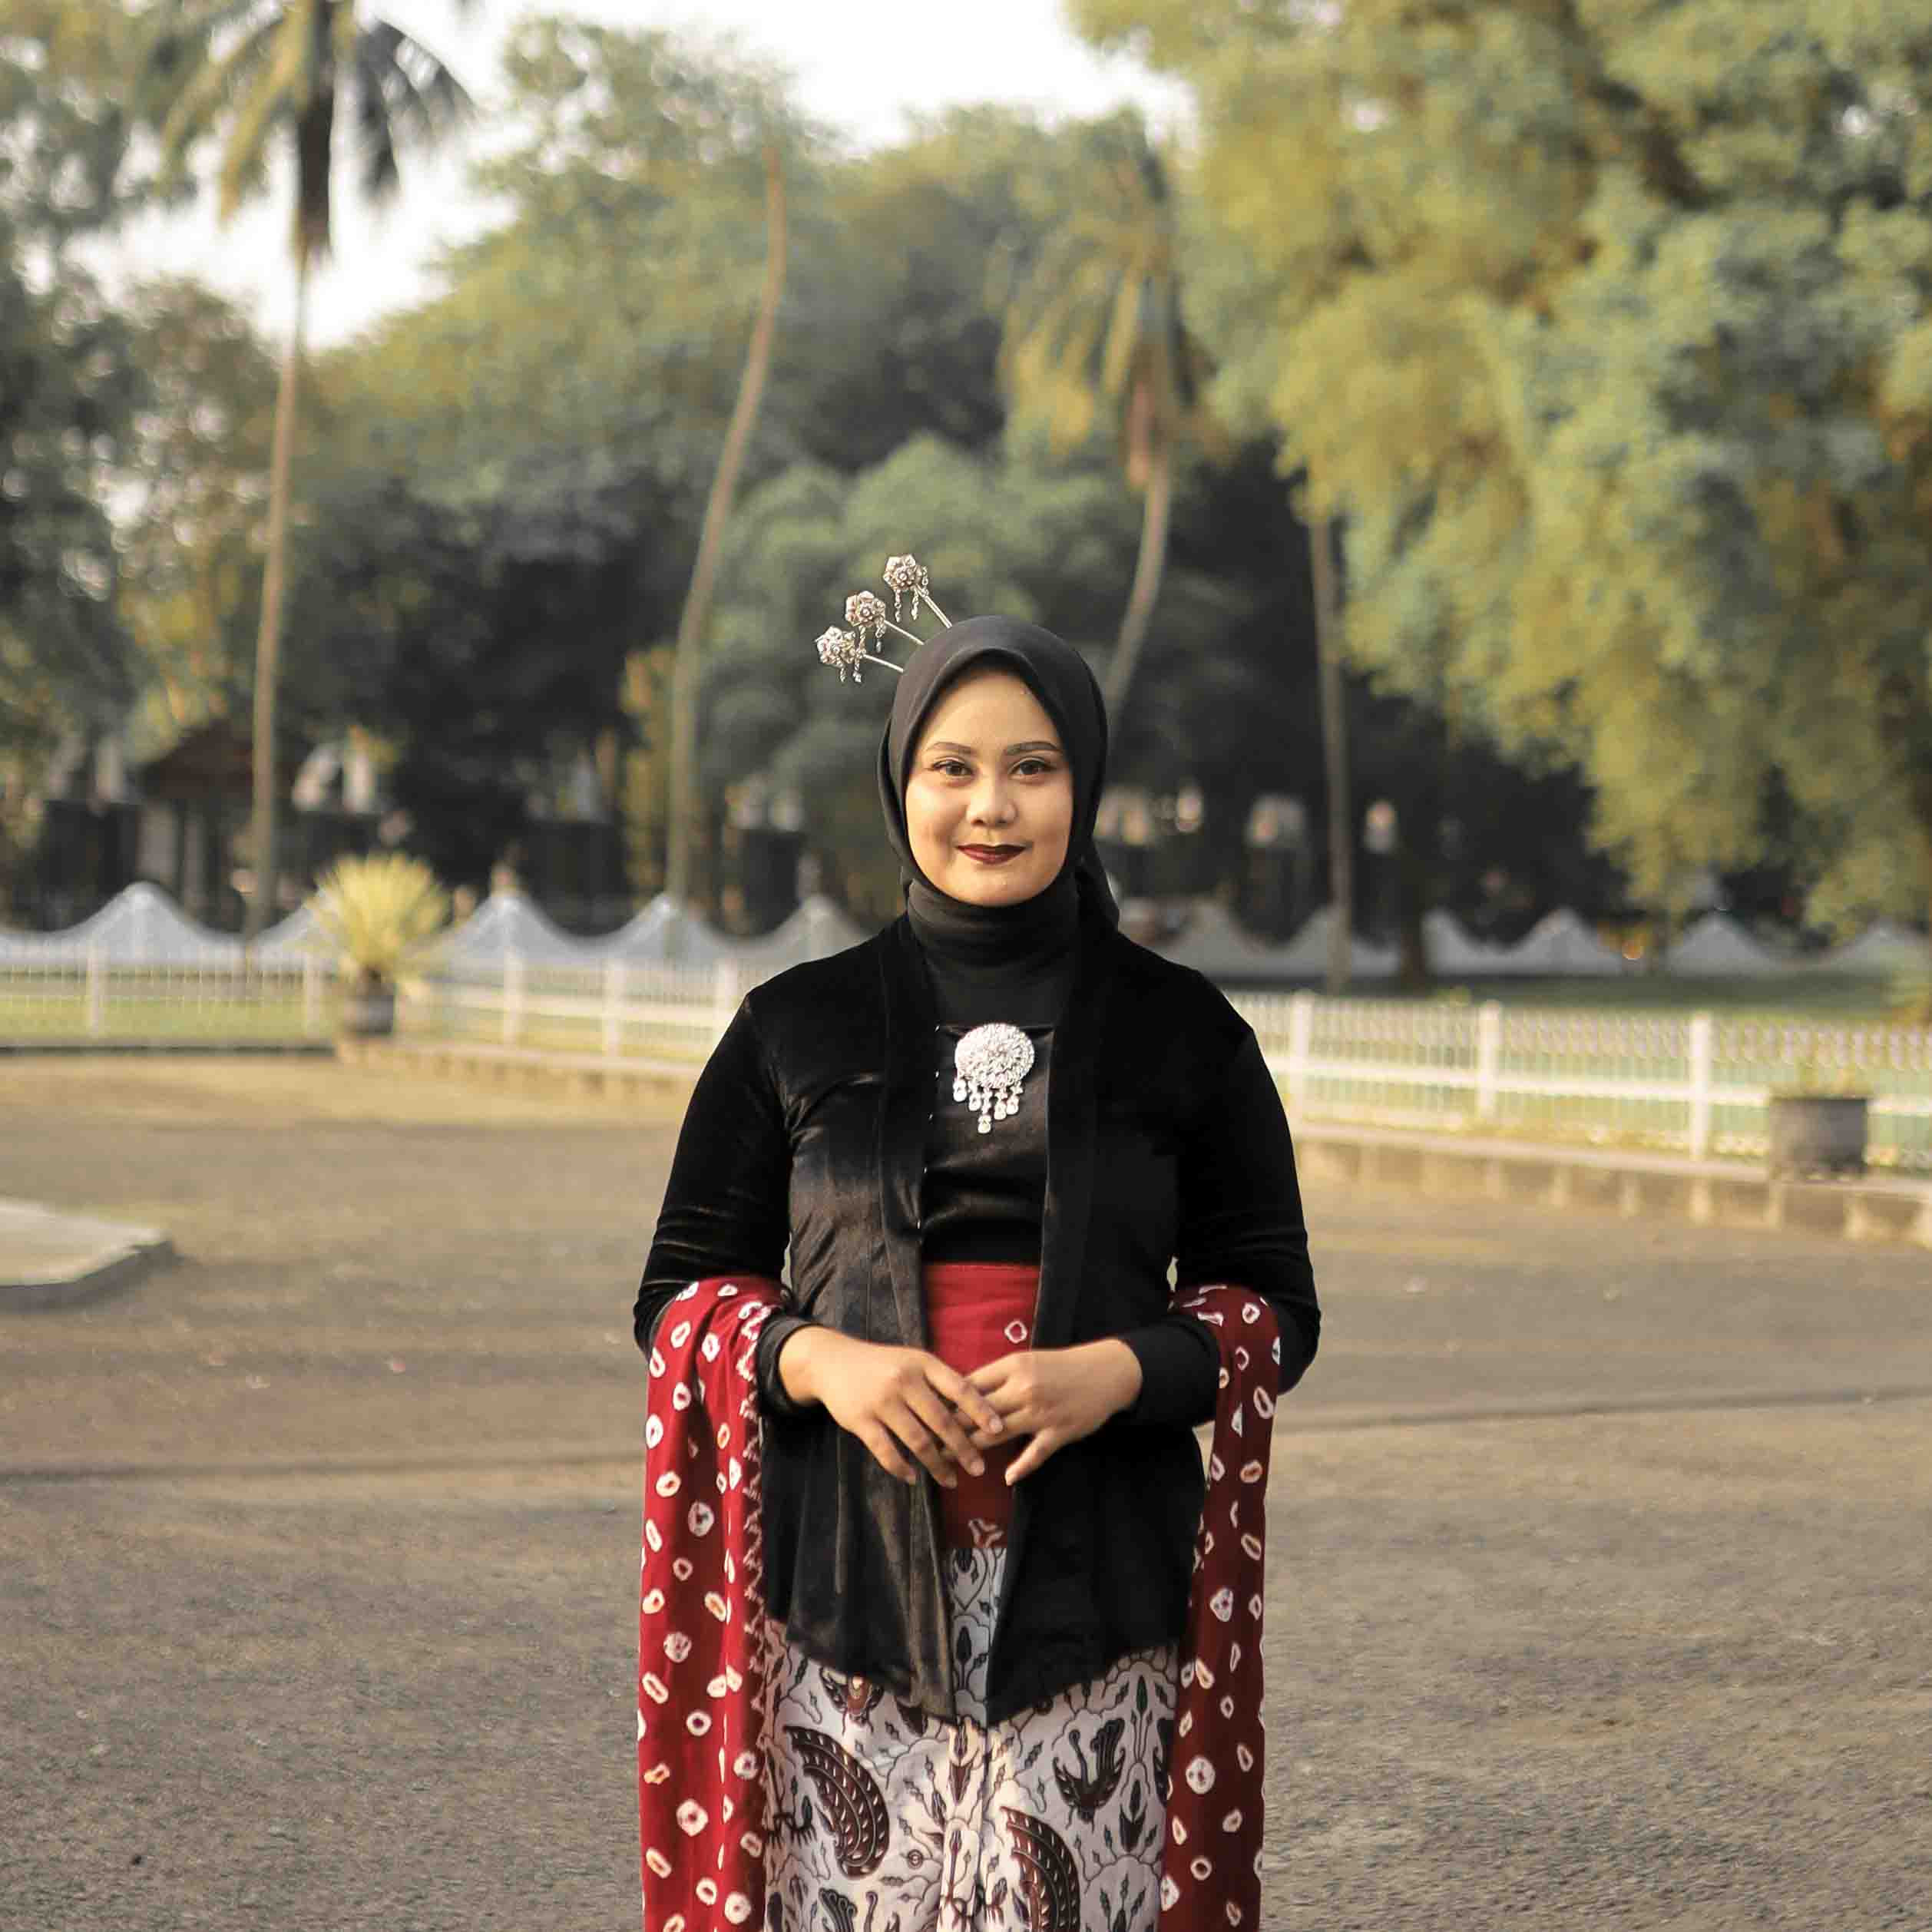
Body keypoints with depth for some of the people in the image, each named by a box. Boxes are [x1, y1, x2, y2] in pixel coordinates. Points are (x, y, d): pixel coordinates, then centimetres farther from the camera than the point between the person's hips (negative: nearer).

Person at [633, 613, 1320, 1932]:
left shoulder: (1183, 1032, 7)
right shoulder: (795, 1030, 9)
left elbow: (1277, 1304, 9)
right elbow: (681, 1289, 10)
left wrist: (1119, 1370, -11)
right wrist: (817, 1360, -10)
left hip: (1091, 1583, 0)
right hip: (848, 1577, 1)